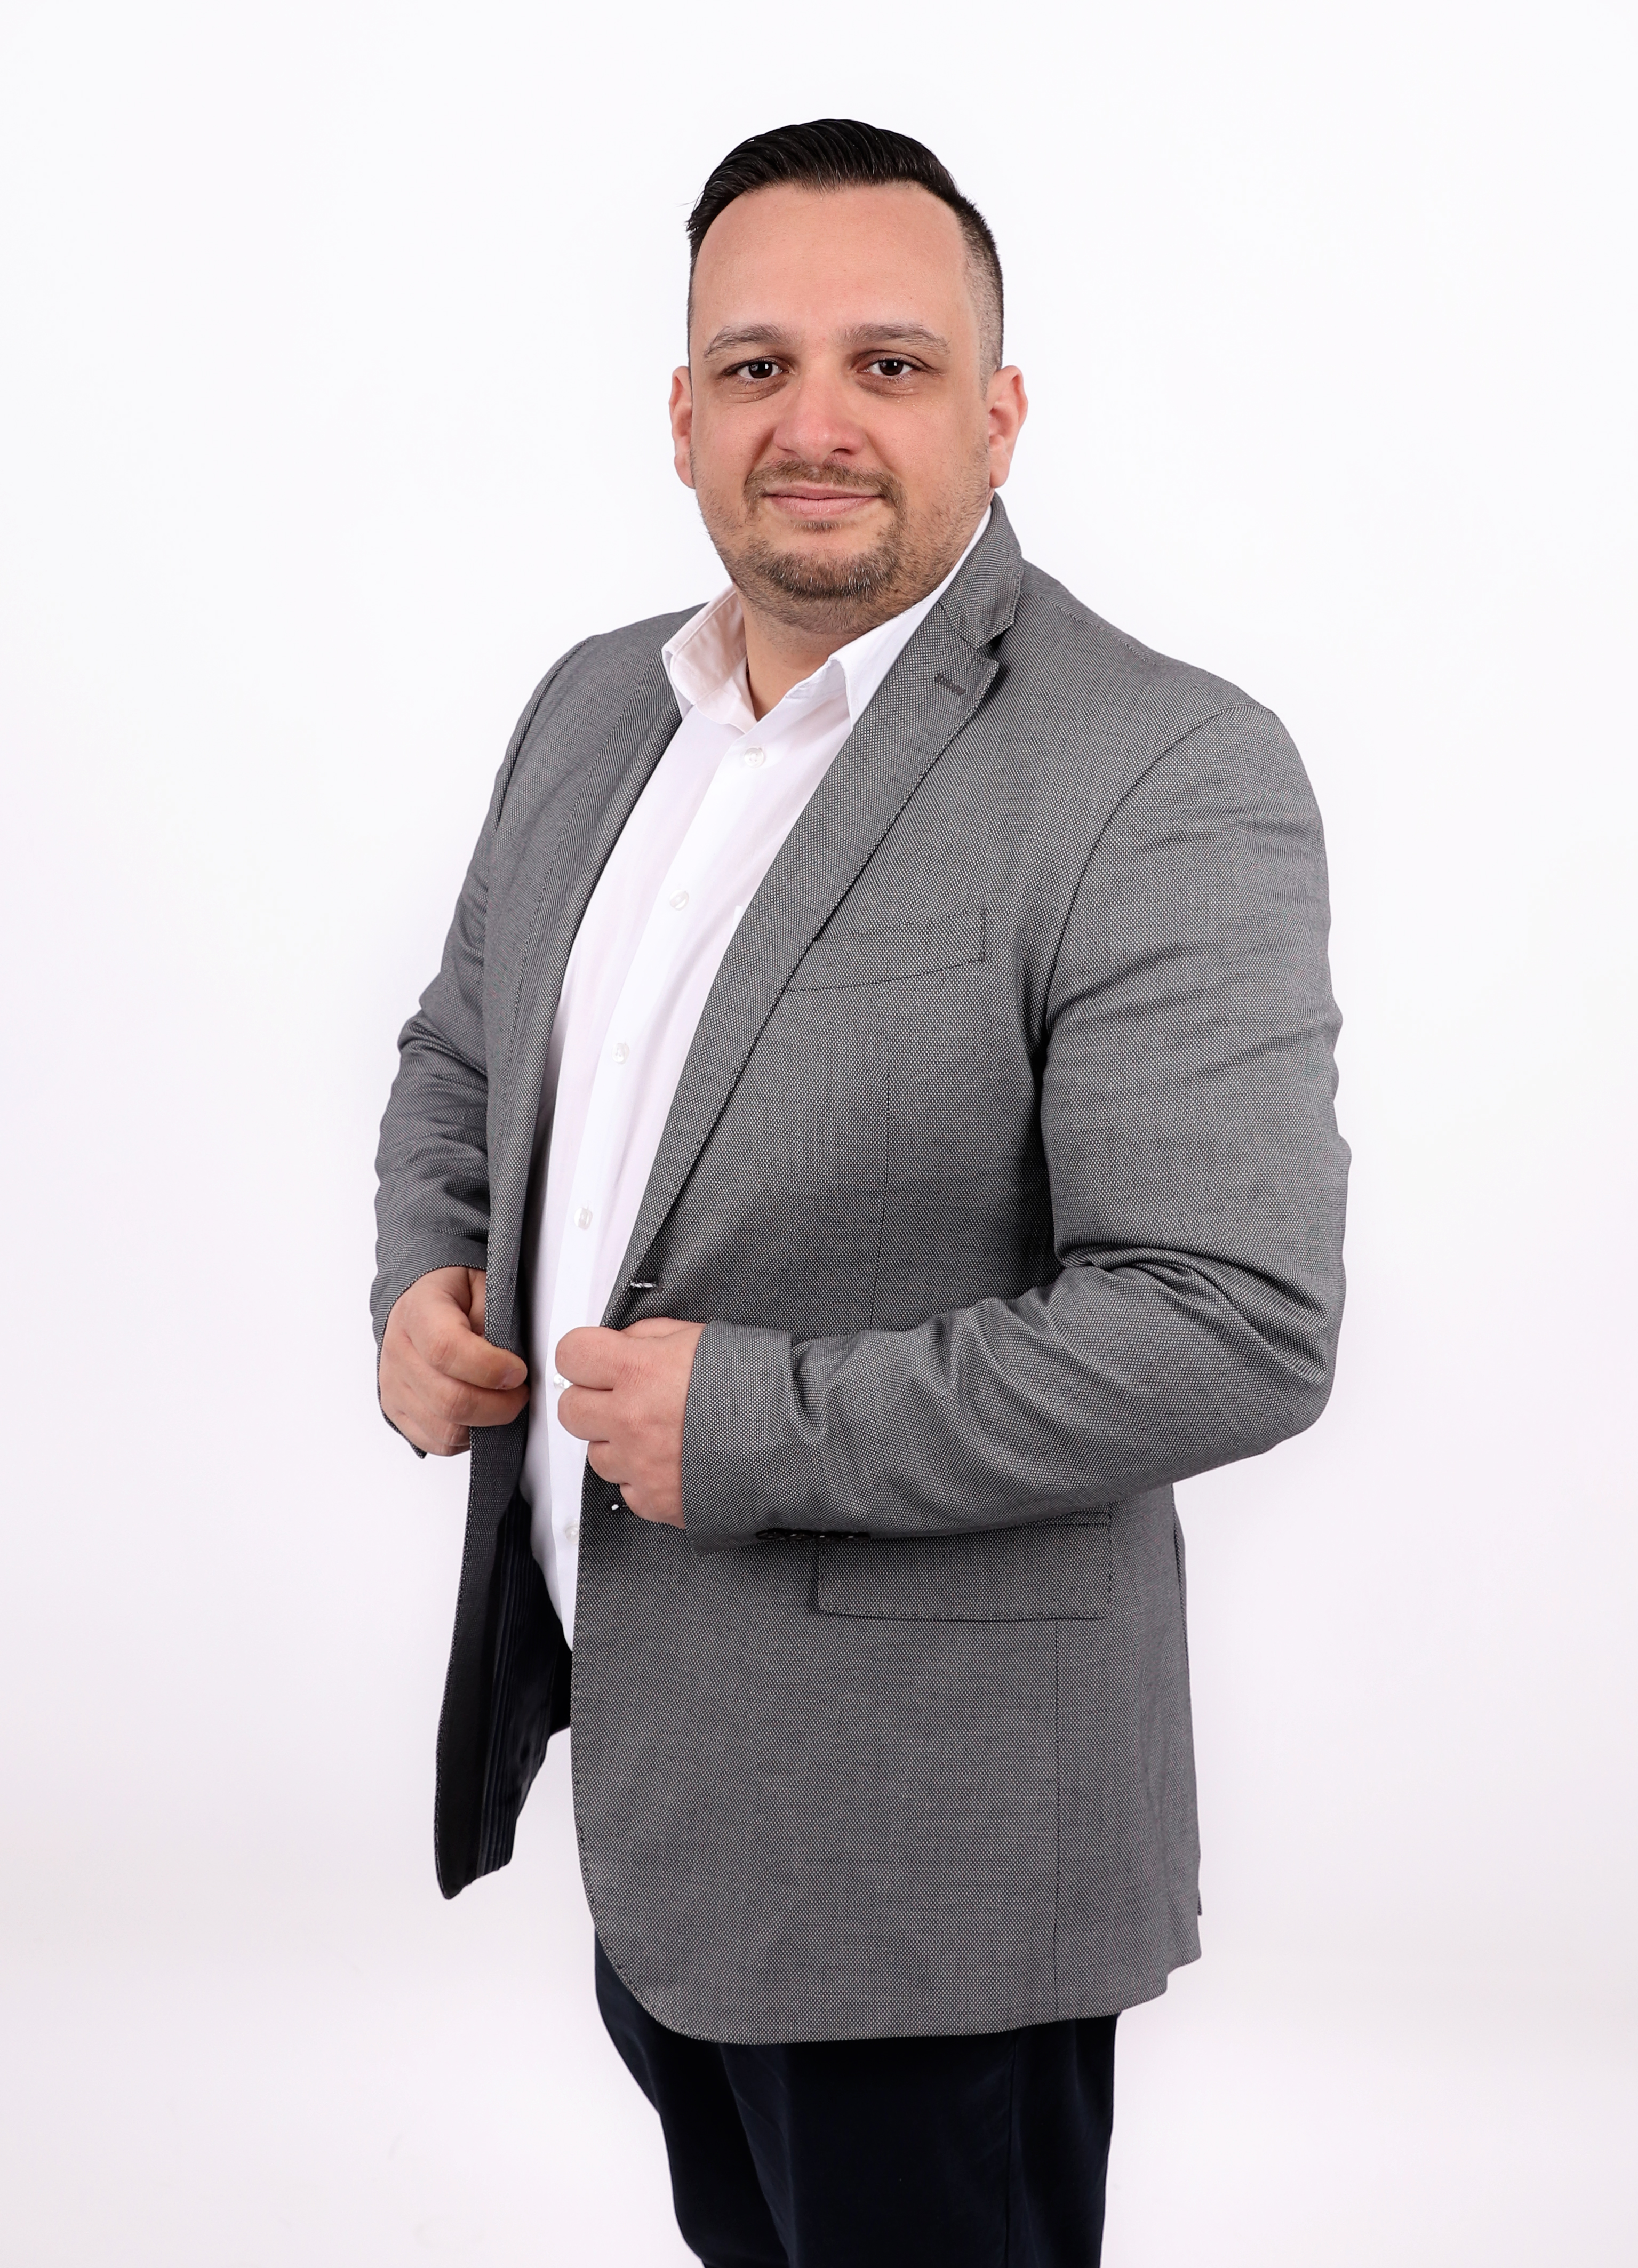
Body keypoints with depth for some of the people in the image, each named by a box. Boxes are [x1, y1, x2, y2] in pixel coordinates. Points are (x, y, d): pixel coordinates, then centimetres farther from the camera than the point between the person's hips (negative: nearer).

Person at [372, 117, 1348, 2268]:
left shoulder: (1167, 777, -19)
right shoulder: (596, 705, 5)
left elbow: (1235, 1326, -24)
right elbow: (463, 1046, 20)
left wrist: (751, 1423, -23)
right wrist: (425, 1281, 0)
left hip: (919, 1834, -7)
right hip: (634, 1762, 7)